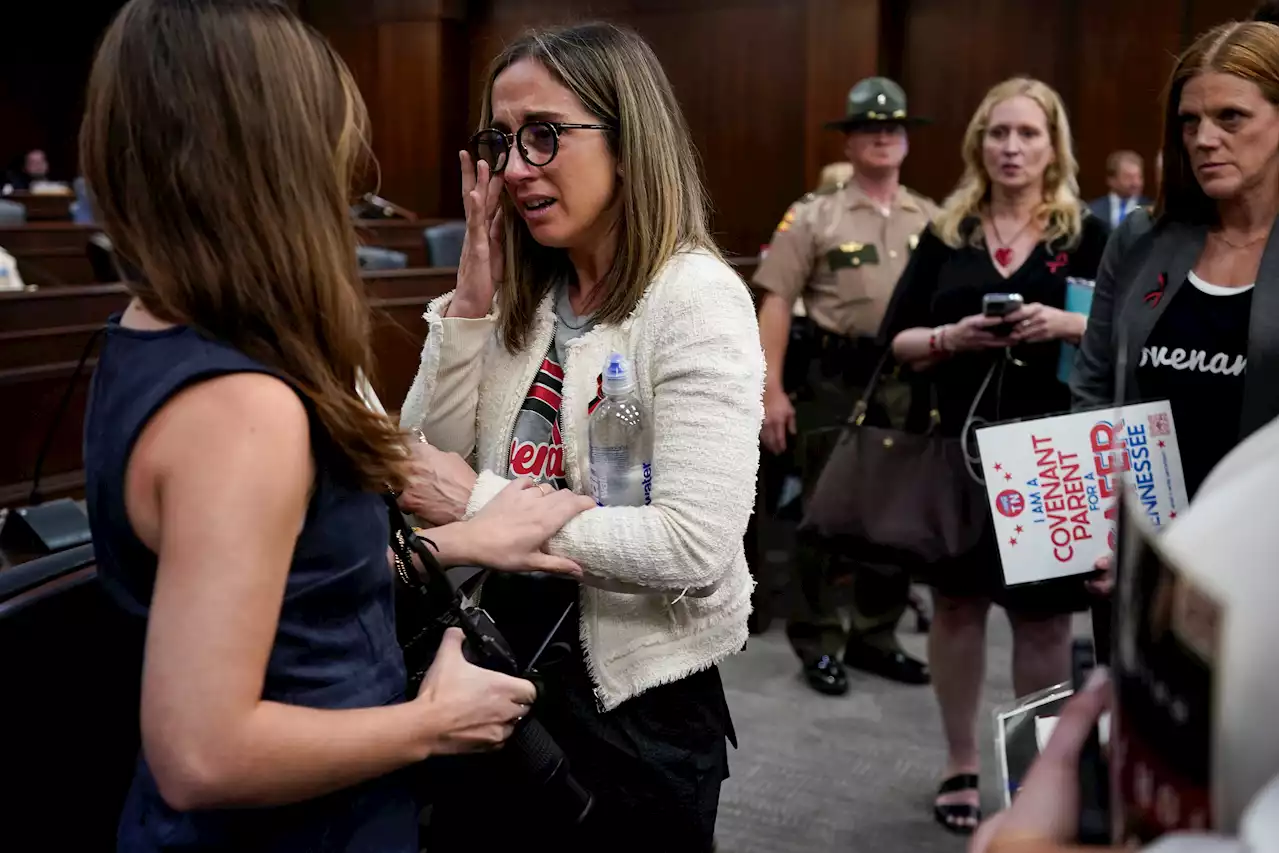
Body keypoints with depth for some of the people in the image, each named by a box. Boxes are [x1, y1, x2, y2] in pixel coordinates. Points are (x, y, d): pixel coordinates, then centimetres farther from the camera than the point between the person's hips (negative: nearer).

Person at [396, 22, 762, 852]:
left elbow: (696, 547, -26)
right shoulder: (524, 294, 3)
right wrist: (471, 299, -11)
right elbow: (425, 469, -2)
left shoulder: (695, 298, -18)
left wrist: (486, 501, -24)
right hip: (502, 675, 6)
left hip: (636, 705, -6)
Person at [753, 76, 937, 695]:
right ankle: (817, 643, 16)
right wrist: (772, 390, -13)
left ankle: (876, 636, 26)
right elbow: (776, 302, -6)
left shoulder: (933, 220, 10)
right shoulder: (814, 215, -1)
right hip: (837, 380, -4)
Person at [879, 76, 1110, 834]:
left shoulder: (1089, 234, 4)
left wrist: (1069, 325, -19)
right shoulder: (946, 235, 8)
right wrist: (951, 337, -15)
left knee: (1045, 615, 5)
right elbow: (896, 340, 4)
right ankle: (962, 767, 24)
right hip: (956, 446, 2)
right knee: (956, 602, 8)